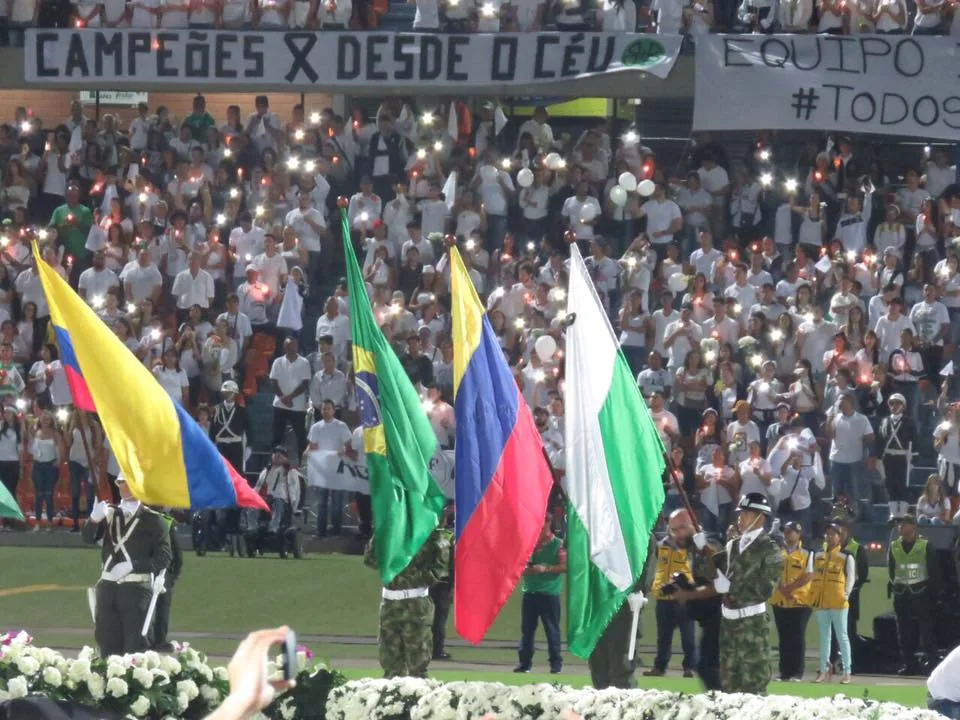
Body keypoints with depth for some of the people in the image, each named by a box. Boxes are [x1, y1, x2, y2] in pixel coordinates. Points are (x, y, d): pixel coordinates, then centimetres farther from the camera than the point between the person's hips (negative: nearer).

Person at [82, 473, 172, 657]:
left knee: (135, 645, -5)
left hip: (136, 588, -4)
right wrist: (94, 519, -21)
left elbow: (164, 557, -4)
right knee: (108, 645, 4)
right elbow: (88, 537, 0)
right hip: (108, 585, 4)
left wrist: (131, 565, -14)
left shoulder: (152, 520, 0)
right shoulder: (110, 513, 11)